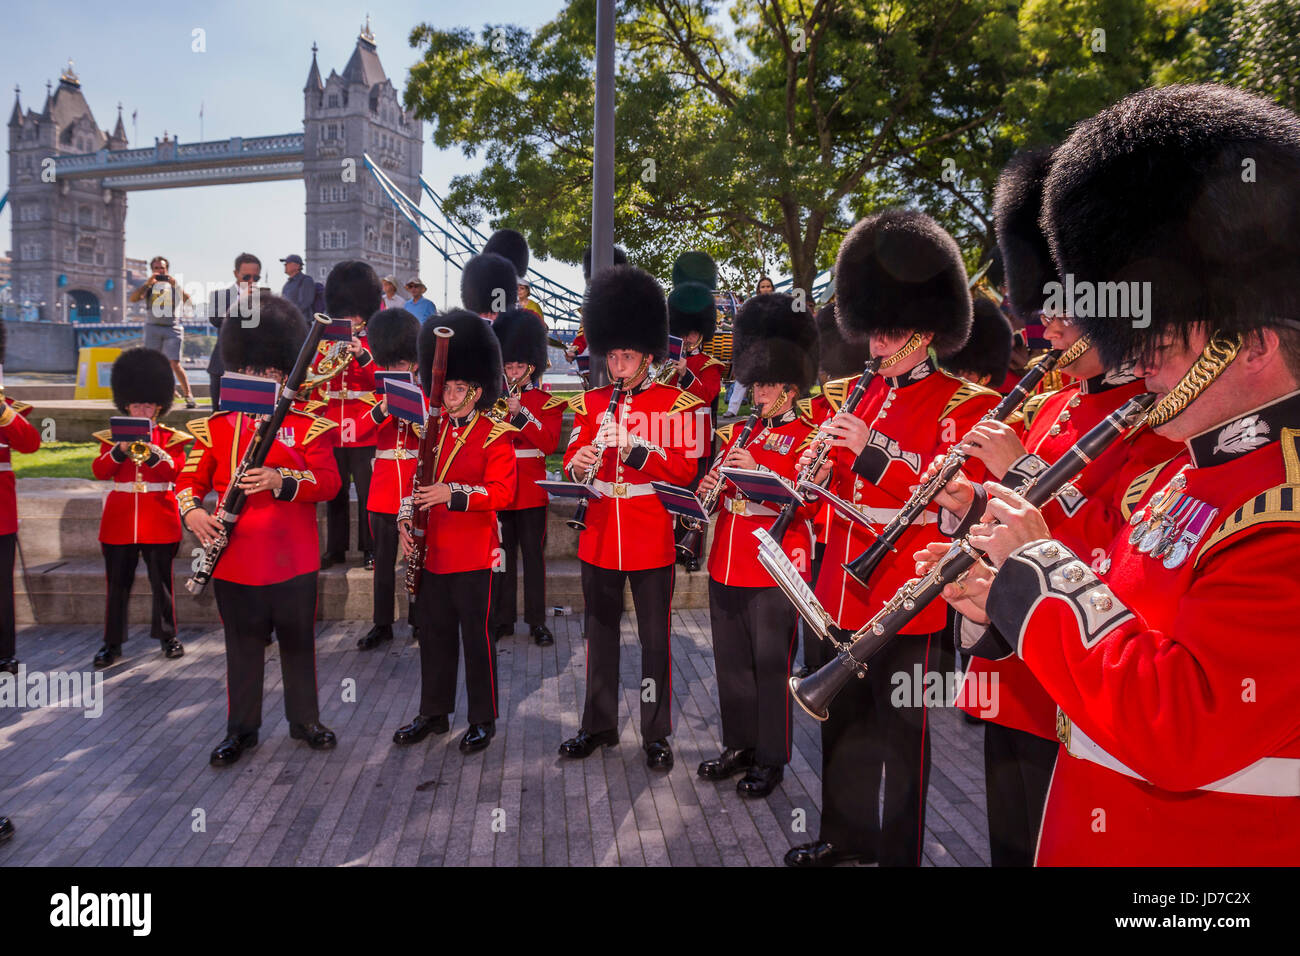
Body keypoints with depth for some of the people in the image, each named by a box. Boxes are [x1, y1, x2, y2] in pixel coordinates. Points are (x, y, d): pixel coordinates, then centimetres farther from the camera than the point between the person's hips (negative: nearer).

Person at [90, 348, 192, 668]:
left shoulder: (172, 438, 4)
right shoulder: (112, 436, 8)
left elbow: (175, 470, -11)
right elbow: (99, 471, -6)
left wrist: (151, 453, -27)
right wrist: (120, 451, -22)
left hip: (160, 521, -1)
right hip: (120, 521, 2)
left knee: (162, 579, 6)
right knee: (117, 583, 6)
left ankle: (168, 635, 19)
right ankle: (112, 642, 14)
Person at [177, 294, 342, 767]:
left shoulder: (307, 425, -1)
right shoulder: (215, 427, 6)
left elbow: (329, 481, -10)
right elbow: (190, 479, 5)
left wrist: (282, 481, -27)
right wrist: (192, 511, -15)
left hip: (293, 558, -1)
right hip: (236, 559, 2)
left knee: (298, 641, 11)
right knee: (243, 645, 12)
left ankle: (305, 720, 28)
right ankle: (241, 729, 26)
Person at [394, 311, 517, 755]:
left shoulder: (495, 435, -8)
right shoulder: (434, 431, 10)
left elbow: (502, 491, -16)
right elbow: (419, 481, 17)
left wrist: (453, 493, -28)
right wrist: (406, 518, 0)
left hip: (472, 554, -6)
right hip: (431, 551, 6)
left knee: (476, 636, 3)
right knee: (435, 634, 15)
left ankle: (483, 720, 17)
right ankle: (434, 713, 29)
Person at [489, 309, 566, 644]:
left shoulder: (548, 402, 1)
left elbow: (550, 443, -13)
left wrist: (520, 414, -20)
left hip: (531, 488, -2)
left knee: (534, 554, 3)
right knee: (501, 553, 8)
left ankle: (537, 620, 12)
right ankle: (502, 618, 17)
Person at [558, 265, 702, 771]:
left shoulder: (674, 403, -3)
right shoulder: (590, 402, 8)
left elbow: (684, 469, -10)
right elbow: (571, 456, 6)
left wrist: (634, 448, -24)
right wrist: (577, 464, -18)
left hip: (650, 539, -3)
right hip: (600, 536, 4)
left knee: (655, 637, 6)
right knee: (600, 631, 14)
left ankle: (656, 733, 19)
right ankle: (599, 724, 29)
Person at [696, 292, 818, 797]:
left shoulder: (807, 437, -4)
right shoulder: (739, 432, 14)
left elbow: (809, 504, -14)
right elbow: (720, 490, 19)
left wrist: (758, 472, -23)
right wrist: (710, 486, -4)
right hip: (726, 565, 6)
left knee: (770, 665, 3)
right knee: (731, 662, 14)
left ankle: (771, 760, 17)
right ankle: (738, 745, 30)